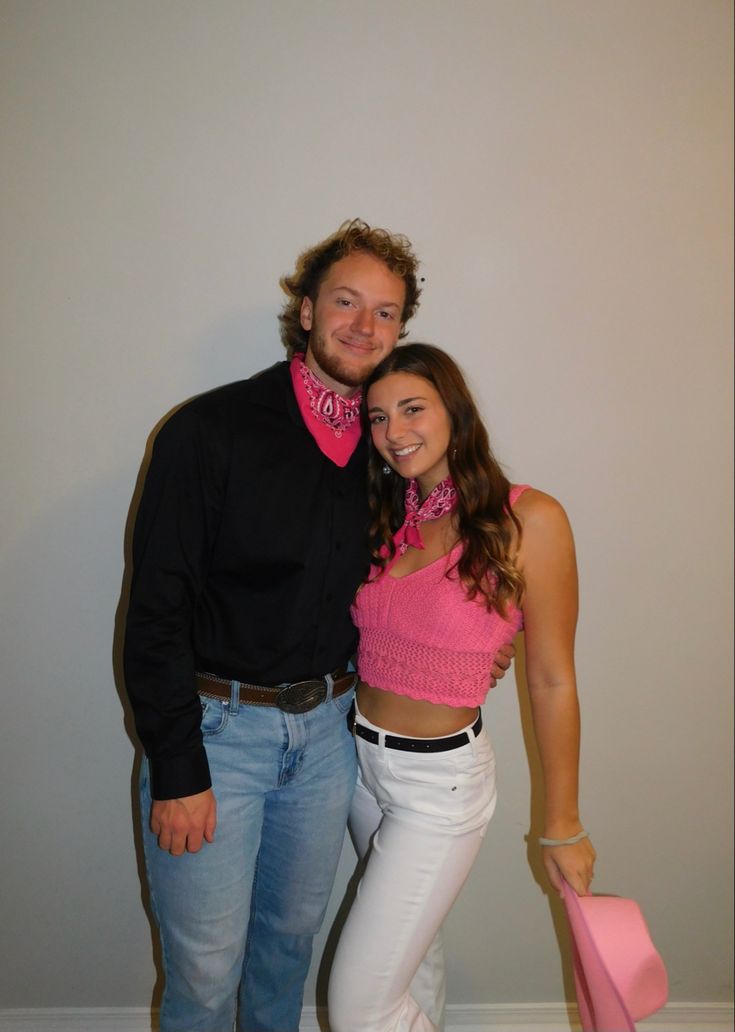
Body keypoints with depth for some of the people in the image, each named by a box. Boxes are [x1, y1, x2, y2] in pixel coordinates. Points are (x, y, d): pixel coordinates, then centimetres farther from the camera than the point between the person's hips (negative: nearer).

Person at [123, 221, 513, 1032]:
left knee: (292, 935, 23)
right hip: (213, 727, -4)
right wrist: (176, 771, -14)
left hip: (327, 726, 5)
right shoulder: (210, 430, -13)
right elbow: (156, 610, -14)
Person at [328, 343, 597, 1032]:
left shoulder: (528, 520, -15)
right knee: (412, 953, 23)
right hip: (360, 756, 5)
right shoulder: (383, 518, 2)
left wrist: (562, 828, -4)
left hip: (440, 778, -5)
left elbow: (551, 682, -11)